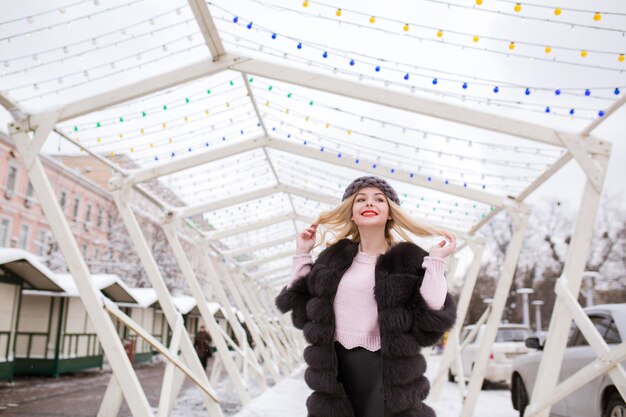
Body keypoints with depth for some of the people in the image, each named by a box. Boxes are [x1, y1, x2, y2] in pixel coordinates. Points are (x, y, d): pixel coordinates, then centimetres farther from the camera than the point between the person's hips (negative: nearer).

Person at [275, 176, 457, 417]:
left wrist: (436, 260, -16)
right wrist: (302, 253, 8)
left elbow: (431, 318, -14)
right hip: (337, 370, 4)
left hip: (387, 372, -3)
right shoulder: (334, 258, 7)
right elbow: (301, 308, 9)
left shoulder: (409, 260, -4)